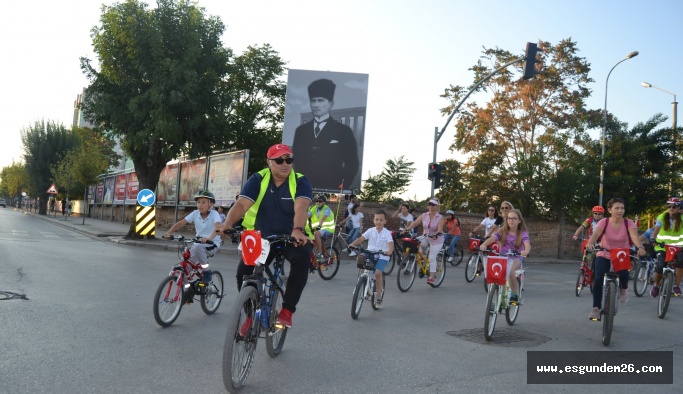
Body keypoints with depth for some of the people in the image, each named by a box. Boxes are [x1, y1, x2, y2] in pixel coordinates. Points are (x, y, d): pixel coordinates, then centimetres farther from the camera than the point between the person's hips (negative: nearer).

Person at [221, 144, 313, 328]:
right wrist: (227, 224, -40)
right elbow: (241, 204, -20)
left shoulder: (300, 182, -11)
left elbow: (301, 207, -30)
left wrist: (298, 230, -50)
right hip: (262, 238, 2)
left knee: (302, 258, -32)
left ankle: (287, 310, -19)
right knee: (243, 271, -16)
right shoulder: (258, 180, -6)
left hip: (291, 238, -2)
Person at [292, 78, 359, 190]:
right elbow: (296, 162, 14)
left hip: (331, 190, -2)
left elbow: (352, 164, 1)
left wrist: (341, 187, -8)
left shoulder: (344, 131, 2)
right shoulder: (300, 130, 12)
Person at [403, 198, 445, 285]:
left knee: (432, 258, -8)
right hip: (426, 238, 4)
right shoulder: (424, 215, -2)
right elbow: (415, 223, -10)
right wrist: (407, 229, -25)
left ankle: (431, 277, 2)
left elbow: (440, 229, -24)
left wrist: (436, 234, -45)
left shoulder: (440, 218, -12)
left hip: (436, 240, -4)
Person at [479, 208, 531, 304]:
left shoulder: (522, 233, -6)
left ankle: (514, 295, -10)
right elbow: (492, 238, -20)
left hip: (516, 258, -2)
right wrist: (484, 244, -42)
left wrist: (526, 251, -49)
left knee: (511, 272, -31)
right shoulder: (502, 231, -2)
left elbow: (527, 244, -24)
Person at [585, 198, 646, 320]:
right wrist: (590, 243, -51)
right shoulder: (604, 222, -12)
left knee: (624, 275, -27)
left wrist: (640, 247, -48)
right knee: (598, 279, -21)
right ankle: (596, 308, -7)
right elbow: (596, 234, -29)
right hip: (604, 256, 0)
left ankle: (623, 289, 13)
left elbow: (634, 236, -27)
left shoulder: (628, 223, -10)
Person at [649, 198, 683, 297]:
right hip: (662, 246, -1)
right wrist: (653, 239, -42)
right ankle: (656, 286, 9)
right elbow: (656, 229, -23)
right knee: (660, 266, -17)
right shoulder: (662, 217, -10)